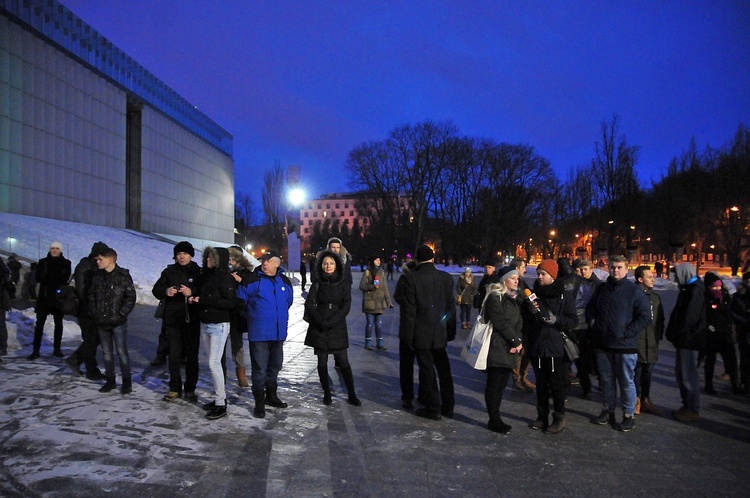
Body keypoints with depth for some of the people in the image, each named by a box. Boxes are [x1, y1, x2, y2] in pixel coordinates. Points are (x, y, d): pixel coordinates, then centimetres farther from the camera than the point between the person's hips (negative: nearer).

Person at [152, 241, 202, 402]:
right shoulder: (169, 271, 8)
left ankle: (190, 389, 15)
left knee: (192, 355, 4)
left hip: (192, 321, -1)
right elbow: (156, 290, 4)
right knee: (174, 355, 5)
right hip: (172, 320, 2)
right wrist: (165, 291, -18)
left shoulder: (198, 272, 2)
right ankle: (175, 388, 17)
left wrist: (192, 292, -25)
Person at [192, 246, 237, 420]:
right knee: (214, 362, 13)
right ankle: (220, 396, 23)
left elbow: (231, 302, -19)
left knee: (214, 363, -8)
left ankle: (221, 404, -1)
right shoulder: (207, 275, 9)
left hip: (219, 326, -8)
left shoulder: (225, 278, -13)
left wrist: (205, 300, -20)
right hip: (205, 324, 8)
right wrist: (195, 299, -2)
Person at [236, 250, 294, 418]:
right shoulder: (251, 279, -8)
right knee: (259, 368, -1)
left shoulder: (285, 281, 5)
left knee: (275, 365, 17)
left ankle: (271, 395, 34)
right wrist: (252, 316, 5)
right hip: (258, 333, -5)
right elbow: (240, 301, -1)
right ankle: (259, 402, 9)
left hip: (279, 332, 5)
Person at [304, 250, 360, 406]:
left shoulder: (344, 286, 2)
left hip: (337, 328, -1)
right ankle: (326, 393, 17)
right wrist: (320, 321, -16)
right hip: (319, 329, 1)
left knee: (343, 362, -2)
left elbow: (345, 308, -5)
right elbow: (309, 304, -2)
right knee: (322, 362, 5)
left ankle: (352, 394, 6)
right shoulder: (317, 285, 6)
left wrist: (329, 322, -14)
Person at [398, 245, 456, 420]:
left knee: (427, 371, 7)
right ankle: (448, 407, 24)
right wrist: (451, 332, 12)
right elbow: (451, 307, 3)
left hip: (421, 334, -4)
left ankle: (433, 408, 14)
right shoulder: (446, 278, -2)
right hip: (440, 333, 4)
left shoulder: (411, 278, -13)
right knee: (444, 370, 15)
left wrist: (408, 336, -4)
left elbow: (408, 310, -12)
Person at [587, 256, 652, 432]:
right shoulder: (602, 289, 9)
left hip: (625, 346, -5)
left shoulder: (634, 290, -7)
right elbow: (590, 308, 24)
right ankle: (608, 410, 29)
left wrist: (627, 333, -14)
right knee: (606, 380, 15)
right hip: (602, 344, 5)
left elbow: (645, 317, -10)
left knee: (626, 382, 5)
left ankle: (629, 415, 17)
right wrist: (593, 321, 6)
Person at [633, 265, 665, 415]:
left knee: (648, 372, 12)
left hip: (651, 342, 6)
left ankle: (645, 399, 24)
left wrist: (659, 335, 11)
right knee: (637, 371, 1)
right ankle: (637, 400, 13)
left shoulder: (655, 297, 13)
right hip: (636, 341, -6)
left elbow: (660, 319, 19)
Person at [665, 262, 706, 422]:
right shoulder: (688, 289, 15)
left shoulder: (695, 291, -17)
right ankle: (687, 405, 27)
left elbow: (688, 319, -22)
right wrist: (672, 333, 8)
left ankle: (693, 410, 7)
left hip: (689, 341, -10)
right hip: (682, 340, 10)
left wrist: (673, 333, -13)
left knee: (689, 376, -2)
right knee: (680, 373, 16)